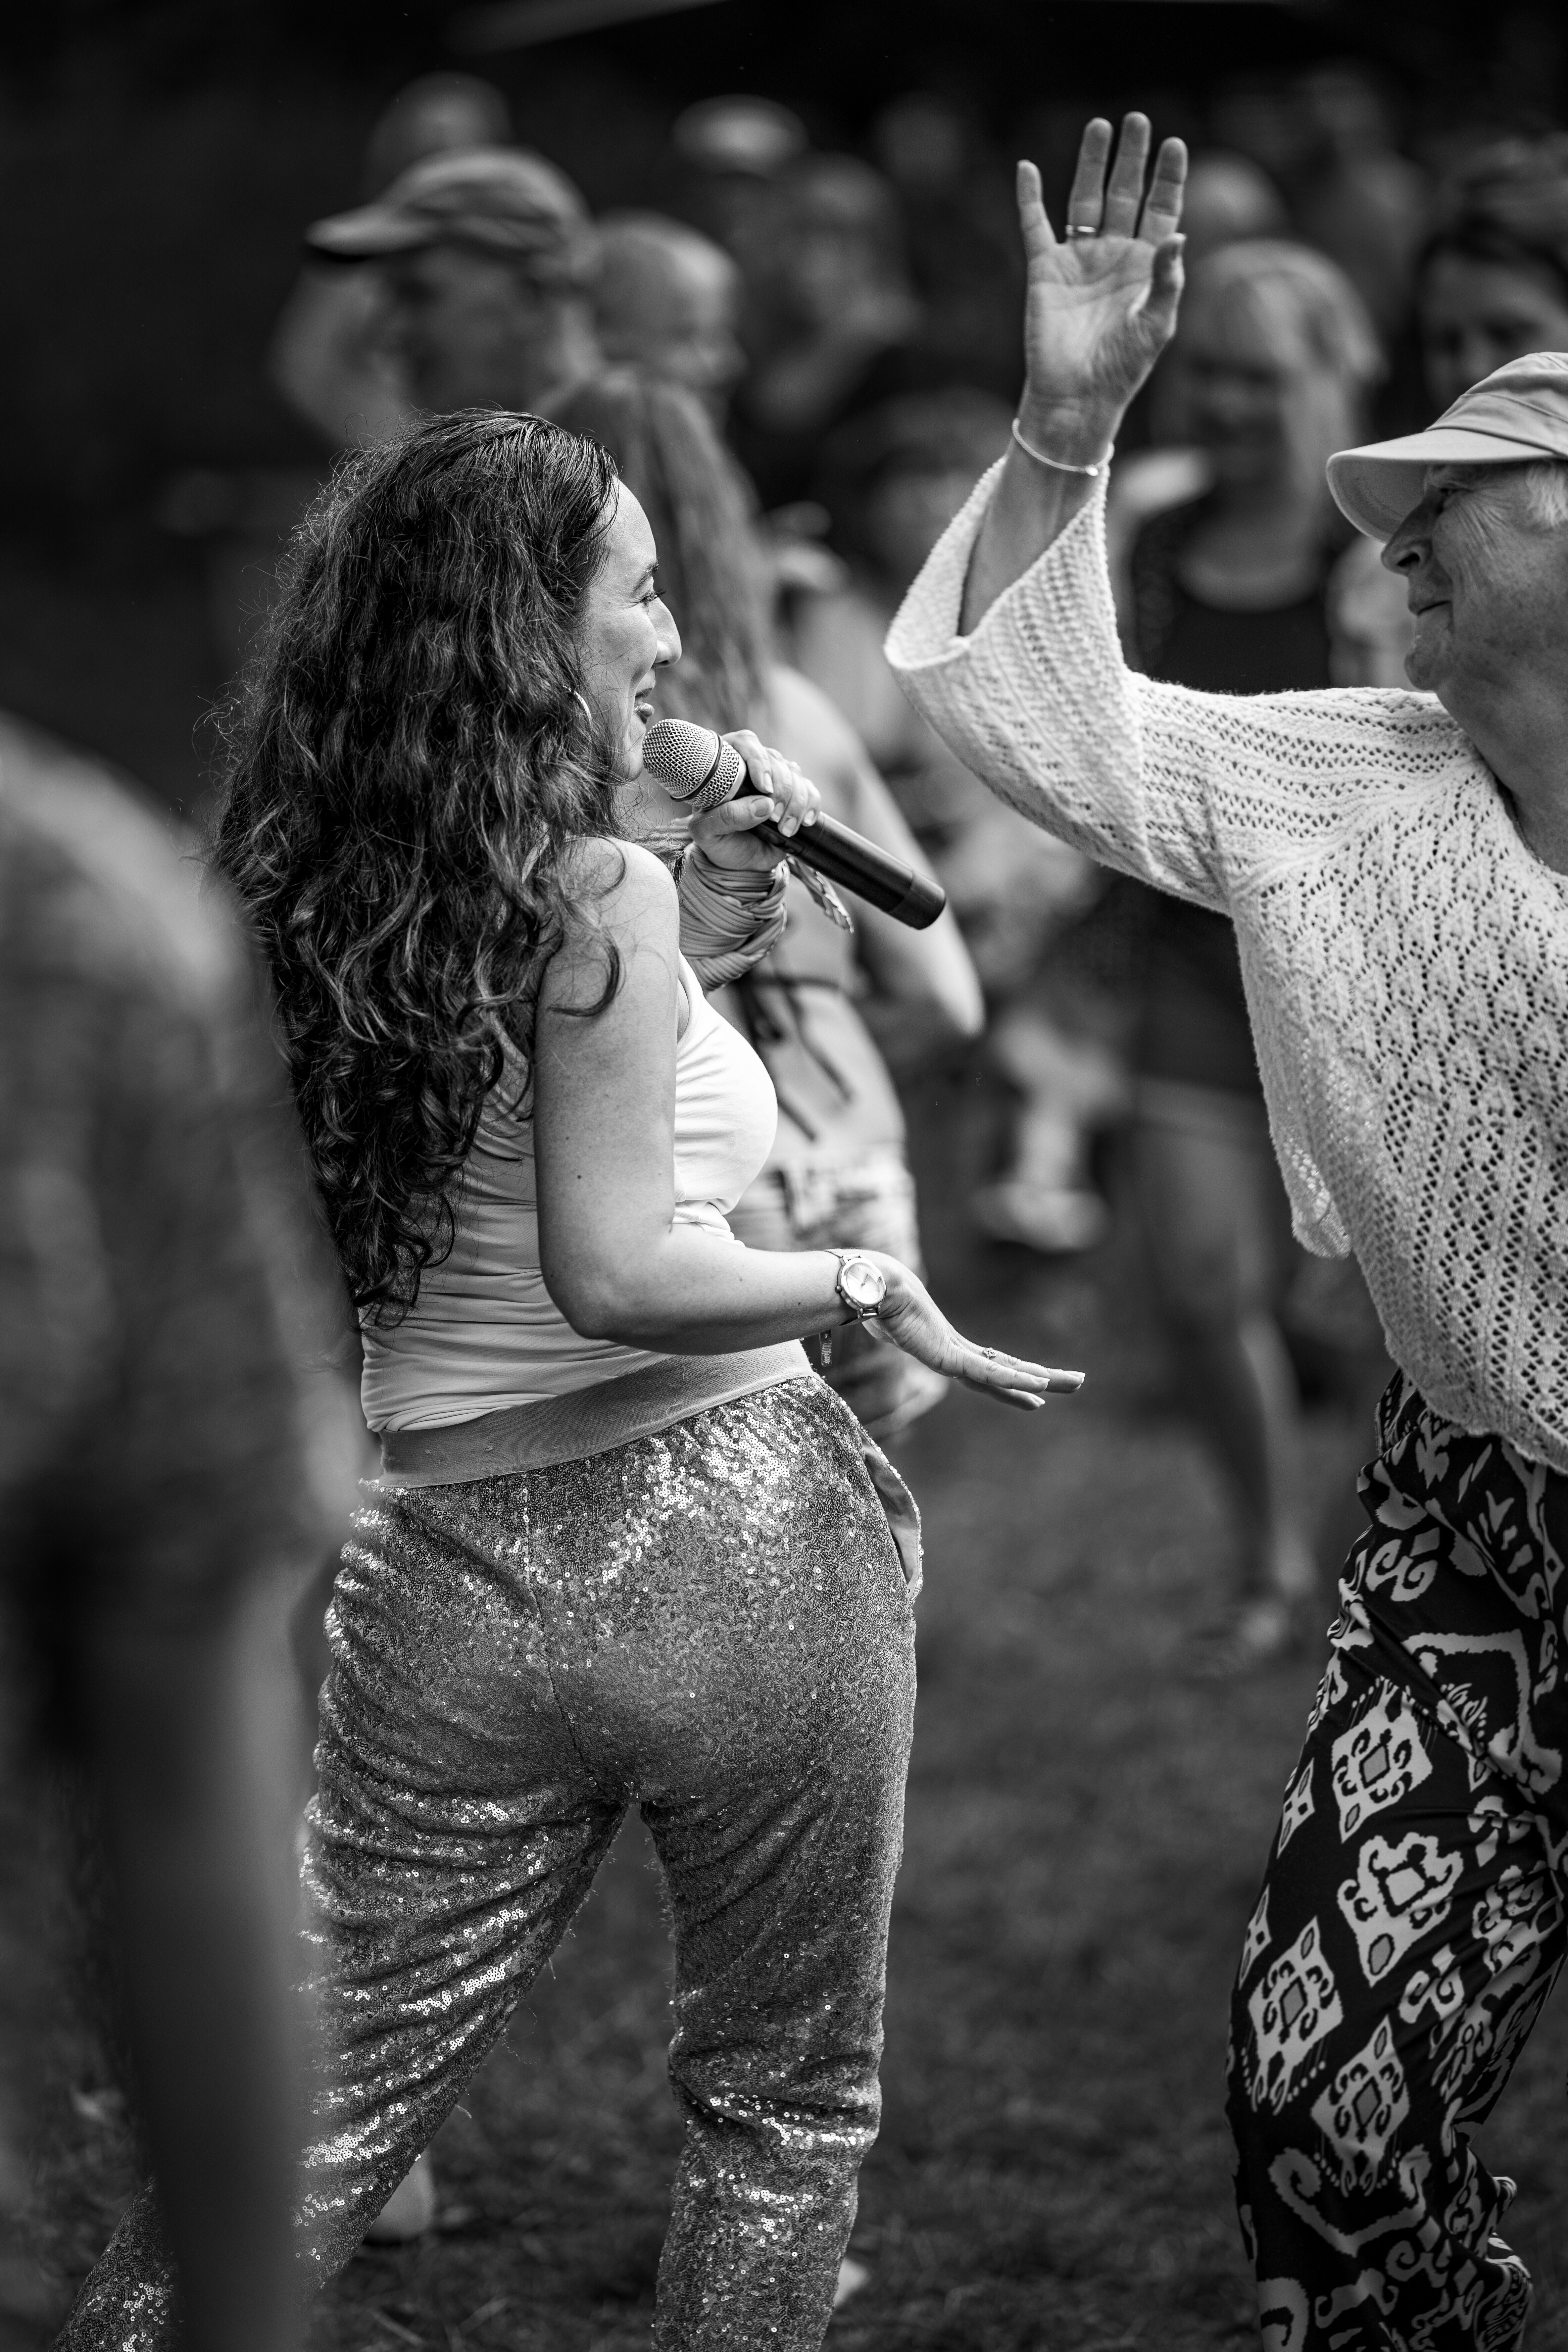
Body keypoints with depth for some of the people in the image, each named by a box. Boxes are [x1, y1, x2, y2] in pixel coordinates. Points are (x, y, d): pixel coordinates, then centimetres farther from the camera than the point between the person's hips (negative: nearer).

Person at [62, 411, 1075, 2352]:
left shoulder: (310, 904, 7)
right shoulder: (595, 896, -13)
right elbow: (616, 1268, -20)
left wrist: (692, 887, 16)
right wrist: (869, 1285, -7)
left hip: (447, 1580, 6)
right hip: (728, 1532, -6)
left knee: (310, 2121, 10)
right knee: (785, 2109, 13)